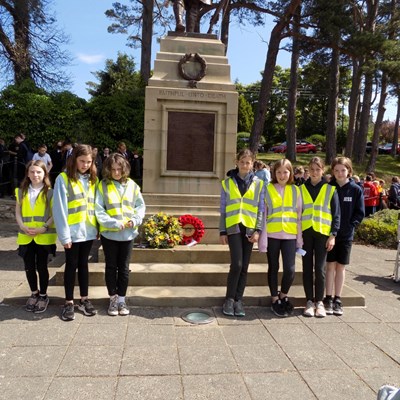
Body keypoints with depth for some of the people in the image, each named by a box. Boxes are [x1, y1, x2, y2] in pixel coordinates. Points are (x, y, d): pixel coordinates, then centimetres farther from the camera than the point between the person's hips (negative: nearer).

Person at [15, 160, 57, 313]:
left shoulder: (50, 192, -4)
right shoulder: (21, 191, 8)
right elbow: (18, 212, 8)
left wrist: (44, 228, -17)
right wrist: (23, 227, -9)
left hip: (44, 236, -3)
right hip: (25, 236, 3)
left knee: (41, 266, 4)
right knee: (29, 267, 10)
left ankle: (43, 296, 21)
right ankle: (34, 293, 30)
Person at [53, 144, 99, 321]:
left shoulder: (92, 179, 9)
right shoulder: (64, 178, -7)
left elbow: (95, 205, 10)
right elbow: (59, 209, -11)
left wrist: (97, 227, 1)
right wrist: (64, 235, -14)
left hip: (88, 231, 4)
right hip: (73, 232, -4)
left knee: (83, 264, 14)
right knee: (72, 265, 6)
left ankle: (84, 300, 25)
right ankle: (69, 302, 19)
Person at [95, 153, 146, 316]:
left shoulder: (132, 185, 3)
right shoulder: (103, 186, -5)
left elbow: (141, 206, 5)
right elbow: (98, 210, -11)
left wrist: (135, 220, -13)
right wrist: (114, 223, -20)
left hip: (128, 234, 2)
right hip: (109, 233, -2)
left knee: (124, 268, 10)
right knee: (111, 267, 11)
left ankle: (121, 299, 23)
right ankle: (113, 299, 25)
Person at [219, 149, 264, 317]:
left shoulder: (258, 183, 8)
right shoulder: (227, 183, 7)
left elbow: (261, 209, 5)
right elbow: (223, 209, 6)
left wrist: (258, 230, -5)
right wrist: (222, 231, 2)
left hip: (249, 228, 1)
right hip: (233, 227, -1)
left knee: (244, 266, 5)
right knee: (236, 264, -11)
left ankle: (238, 300, 17)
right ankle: (229, 299, 6)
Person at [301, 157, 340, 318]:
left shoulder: (330, 189, 3)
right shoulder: (302, 189, 8)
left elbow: (336, 214, 2)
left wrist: (333, 235, -5)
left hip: (323, 233, -2)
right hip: (305, 232, 2)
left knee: (320, 268, 0)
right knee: (307, 267, 5)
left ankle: (319, 301, 13)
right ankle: (309, 301, 14)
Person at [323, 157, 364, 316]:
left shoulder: (356, 189, -2)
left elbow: (360, 213, 2)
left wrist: (350, 225, -9)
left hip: (346, 235, 0)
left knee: (340, 267, 8)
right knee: (330, 266, 3)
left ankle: (337, 300, 17)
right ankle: (328, 299, 12)